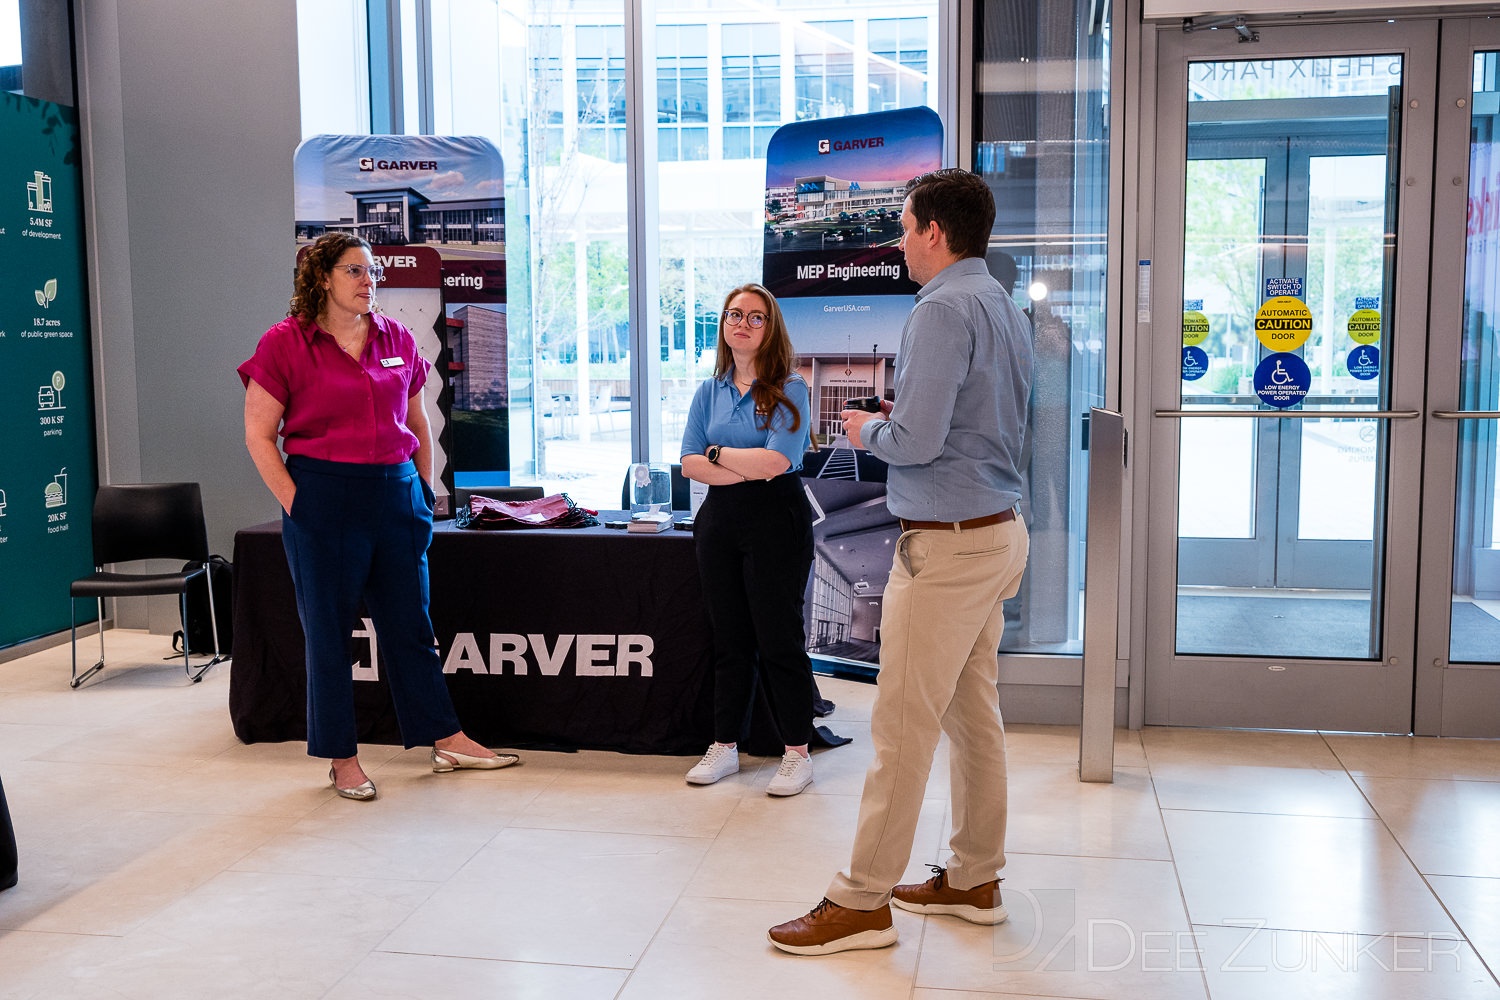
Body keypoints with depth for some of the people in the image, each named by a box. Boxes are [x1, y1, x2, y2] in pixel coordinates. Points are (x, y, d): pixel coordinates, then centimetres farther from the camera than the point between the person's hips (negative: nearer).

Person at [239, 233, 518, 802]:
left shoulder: (397, 340, 9)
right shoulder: (285, 343, -5)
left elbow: (417, 423, 18)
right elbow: (259, 435, -4)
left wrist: (424, 488, 12)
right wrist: (295, 502, -10)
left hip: (396, 493, 4)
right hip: (324, 498, -4)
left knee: (410, 621, 11)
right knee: (328, 628, 5)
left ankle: (444, 740, 19)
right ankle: (341, 758, 16)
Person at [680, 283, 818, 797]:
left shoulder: (789, 390, -3)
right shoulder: (709, 392, 12)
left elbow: (776, 460, -16)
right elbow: (690, 463, 2)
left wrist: (719, 453, -4)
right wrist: (747, 468, -11)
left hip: (776, 521, -5)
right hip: (720, 520, 5)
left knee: (779, 638, -2)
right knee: (729, 639, 10)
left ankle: (797, 753, 7)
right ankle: (724, 745, 19)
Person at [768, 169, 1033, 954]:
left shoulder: (942, 311, -16)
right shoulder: (1004, 307, 14)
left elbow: (916, 441, -22)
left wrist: (867, 431, -3)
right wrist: (904, 417, 17)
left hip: (948, 543, -10)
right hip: (998, 533, 10)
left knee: (903, 726, -4)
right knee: (975, 714, 16)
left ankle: (862, 902, 5)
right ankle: (974, 880, 27)